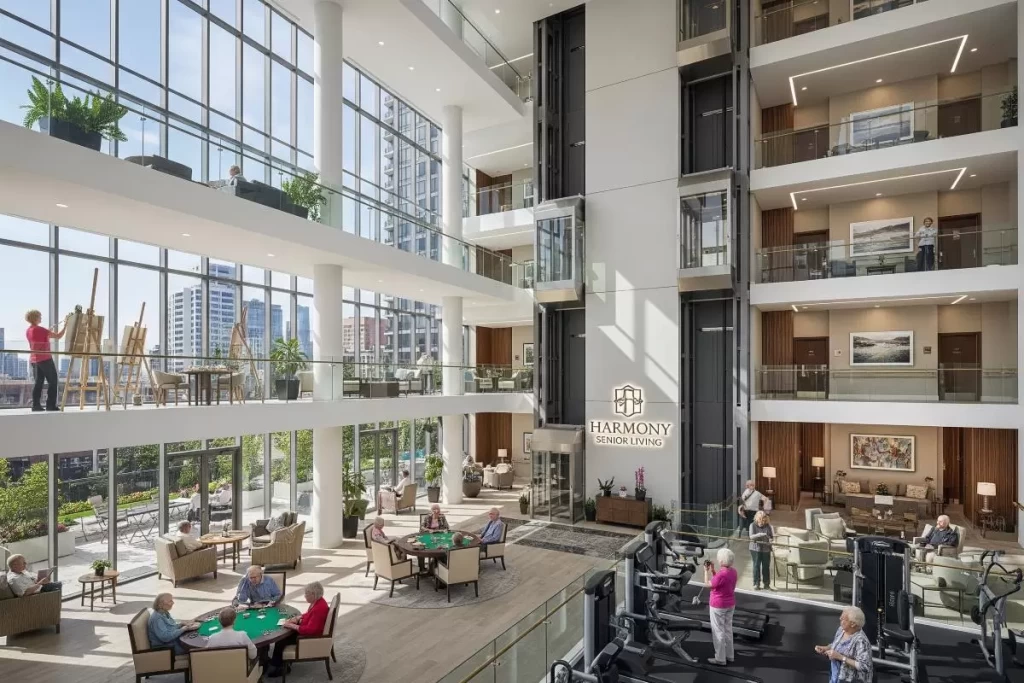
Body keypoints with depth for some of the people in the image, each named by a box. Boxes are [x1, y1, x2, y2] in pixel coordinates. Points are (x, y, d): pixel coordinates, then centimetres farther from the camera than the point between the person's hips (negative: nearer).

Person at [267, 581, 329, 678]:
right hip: (308, 630, 10)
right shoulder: (317, 602, -2)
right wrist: (298, 618, 0)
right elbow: (308, 615, 17)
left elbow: (310, 630, -33)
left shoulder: (319, 608, -32)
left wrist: (292, 626, -25)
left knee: (280, 640, 0)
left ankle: (275, 667, 19)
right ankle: (278, 662, 21)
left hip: (310, 636, -10)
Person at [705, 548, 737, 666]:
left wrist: (706, 571, -6)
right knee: (728, 630, 19)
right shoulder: (733, 572, -3)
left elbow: (708, 584, -14)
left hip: (718, 606, -8)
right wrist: (712, 570, 4)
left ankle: (720, 659, 14)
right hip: (730, 605, 8)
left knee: (718, 631, 5)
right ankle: (730, 656, 30)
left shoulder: (722, 574, -29)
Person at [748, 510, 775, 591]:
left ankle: (767, 584, 17)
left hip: (766, 549, 2)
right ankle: (756, 584, 8)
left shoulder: (768, 526, 4)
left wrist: (771, 540, -15)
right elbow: (751, 536, -12)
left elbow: (772, 536, 8)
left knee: (766, 566, 5)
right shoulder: (753, 525, -3)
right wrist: (759, 535, -30)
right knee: (756, 566, -1)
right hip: (755, 549, -2)